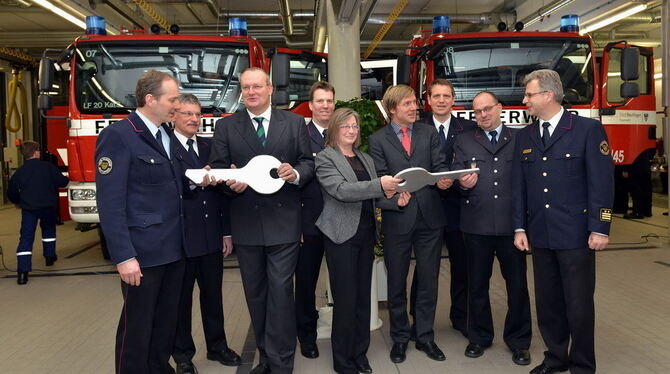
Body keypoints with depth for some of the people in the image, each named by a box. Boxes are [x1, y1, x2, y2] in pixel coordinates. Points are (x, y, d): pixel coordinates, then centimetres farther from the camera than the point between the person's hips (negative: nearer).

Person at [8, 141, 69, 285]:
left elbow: (11, 192, 9)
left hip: (28, 208, 0)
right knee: (48, 230, 27)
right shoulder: (48, 167, -3)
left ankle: (22, 271, -11)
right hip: (48, 206, 0)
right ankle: (50, 256, 33)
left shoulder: (19, 172, 2)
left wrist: (17, 202, 29)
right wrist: (67, 179, 24)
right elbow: (61, 181, 0)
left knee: (26, 238, -2)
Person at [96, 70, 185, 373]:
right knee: (137, 324, 7)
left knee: (167, 320, 18)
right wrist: (124, 256, -20)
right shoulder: (118, 135, -13)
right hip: (142, 251, -7)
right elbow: (110, 203, -17)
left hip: (174, 247, 8)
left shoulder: (169, 134, 11)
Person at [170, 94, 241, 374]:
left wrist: (227, 232, 8)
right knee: (181, 298, 10)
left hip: (212, 236, 5)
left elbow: (221, 190, 9)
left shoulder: (210, 146, 10)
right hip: (180, 237, -5)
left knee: (213, 294, 16)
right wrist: (192, 181, -36)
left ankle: (217, 347, 32)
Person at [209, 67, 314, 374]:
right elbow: (217, 168, 2)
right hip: (246, 223, 2)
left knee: (280, 291, -2)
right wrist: (230, 182, -19)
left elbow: (309, 162, 4)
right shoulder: (225, 126, 6)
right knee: (255, 293, 13)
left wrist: (296, 173, -17)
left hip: (283, 221, -2)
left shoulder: (295, 123, 5)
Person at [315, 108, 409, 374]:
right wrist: (379, 184, -28)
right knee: (345, 299, 0)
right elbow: (341, 190, -19)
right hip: (342, 235, -6)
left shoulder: (365, 159, 15)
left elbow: (374, 196, 15)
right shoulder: (325, 158, -4)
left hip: (366, 233, 6)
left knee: (363, 297, 12)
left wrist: (395, 200, -5)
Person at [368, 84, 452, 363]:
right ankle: (400, 338, 26)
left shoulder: (429, 133, 10)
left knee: (428, 280, 10)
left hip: (430, 215, 2)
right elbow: (380, 177, -5)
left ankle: (425, 337, 26)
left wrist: (444, 179, -21)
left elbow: (439, 166, 1)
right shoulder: (377, 139, 2)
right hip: (397, 218, -2)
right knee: (397, 282, 10)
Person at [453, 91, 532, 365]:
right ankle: (479, 337, 28)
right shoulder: (463, 142, 11)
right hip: (476, 225, 1)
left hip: (511, 224, -1)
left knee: (517, 283, 6)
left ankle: (518, 341, 23)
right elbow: (456, 176, 4)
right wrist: (463, 183, -19)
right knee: (477, 283, 11)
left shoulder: (519, 139, 8)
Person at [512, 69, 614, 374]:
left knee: (579, 304, 5)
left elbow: (601, 182, -8)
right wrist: (520, 228, 4)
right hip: (540, 235, 5)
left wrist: (599, 229, -12)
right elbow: (518, 186, 9)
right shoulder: (524, 136, 11)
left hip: (576, 234, -5)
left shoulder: (588, 129, -4)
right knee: (547, 302, 13)